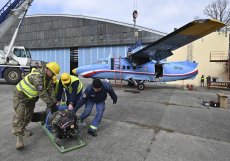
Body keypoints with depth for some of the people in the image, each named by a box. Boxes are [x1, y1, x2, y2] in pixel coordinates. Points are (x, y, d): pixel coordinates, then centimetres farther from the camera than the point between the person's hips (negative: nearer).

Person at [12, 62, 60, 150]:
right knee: (19, 114, -13)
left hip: (31, 96, 9)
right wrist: (50, 104, -31)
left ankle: (22, 128, 34)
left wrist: (53, 103, -15)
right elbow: (42, 93, -36)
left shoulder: (48, 77, -8)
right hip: (20, 94, -8)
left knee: (29, 114, 14)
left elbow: (51, 90, -8)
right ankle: (19, 137, -12)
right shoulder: (37, 76, -36)